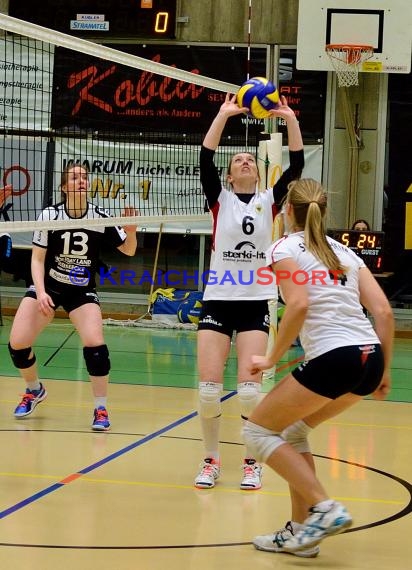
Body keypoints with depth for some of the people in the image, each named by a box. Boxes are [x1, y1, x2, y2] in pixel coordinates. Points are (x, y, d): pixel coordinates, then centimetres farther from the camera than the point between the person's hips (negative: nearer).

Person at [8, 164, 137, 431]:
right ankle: (34, 390, 22)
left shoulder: (100, 218, -12)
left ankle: (101, 409, -6)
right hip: (47, 287, 0)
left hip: (82, 291, 0)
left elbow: (128, 250, 0)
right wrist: (41, 292, -23)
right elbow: (37, 259, -10)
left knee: (94, 343, -23)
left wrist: (131, 233, -21)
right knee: (17, 344, -9)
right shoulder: (49, 215, -15)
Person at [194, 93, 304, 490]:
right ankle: (211, 460, 11)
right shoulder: (220, 199, 5)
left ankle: (251, 463, 7)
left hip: (255, 305, 0)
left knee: (249, 388, -9)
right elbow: (205, 159, -9)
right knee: (209, 388, -7)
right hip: (217, 302, 0)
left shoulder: (269, 201, 7)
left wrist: (290, 120, -11)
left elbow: (297, 165, -3)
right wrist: (223, 115, -14)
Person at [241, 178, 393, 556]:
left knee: (258, 430, 9)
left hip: (333, 356, -7)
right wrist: (384, 370, 16)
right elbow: (383, 311, 12)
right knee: (293, 430, 24)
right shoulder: (344, 252, 21)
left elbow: (299, 304, -12)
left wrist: (272, 359, -3)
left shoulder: (285, 248, 4)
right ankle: (302, 530, 18)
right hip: (371, 356, 7)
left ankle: (325, 508, -5)